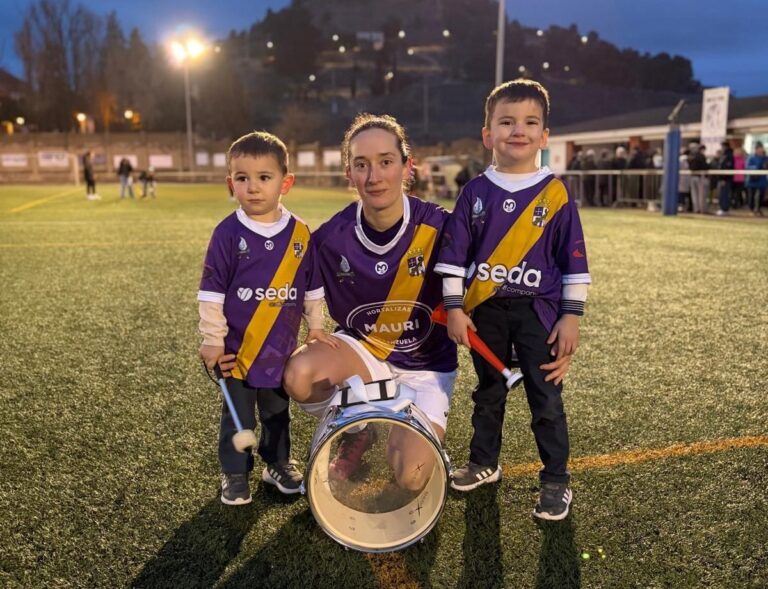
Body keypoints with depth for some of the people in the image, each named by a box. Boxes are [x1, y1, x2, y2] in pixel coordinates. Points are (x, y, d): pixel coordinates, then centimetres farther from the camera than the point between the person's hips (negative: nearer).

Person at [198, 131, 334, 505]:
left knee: (277, 412, 19)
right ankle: (234, 474, 27)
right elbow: (211, 292, -8)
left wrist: (315, 325, 10)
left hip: (281, 348, 3)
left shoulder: (299, 233, -2)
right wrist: (212, 341, -9)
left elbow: (311, 285, 9)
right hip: (237, 348, -2)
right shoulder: (228, 233, -10)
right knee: (238, 416, 9)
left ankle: (278, 463, 37)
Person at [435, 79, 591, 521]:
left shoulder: (556, 194, -4)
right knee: (489, 392, 18)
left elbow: (574, 260, -4)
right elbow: (454, 254, 1)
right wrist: (454, 308, -3)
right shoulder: (476, 193, 0)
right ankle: (484, 463, 35)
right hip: (485, 310, 3)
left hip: (537, 309, -2)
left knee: (546, 399, 3)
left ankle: (557, 481, 18)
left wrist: (571, 316, -7)